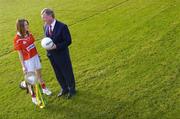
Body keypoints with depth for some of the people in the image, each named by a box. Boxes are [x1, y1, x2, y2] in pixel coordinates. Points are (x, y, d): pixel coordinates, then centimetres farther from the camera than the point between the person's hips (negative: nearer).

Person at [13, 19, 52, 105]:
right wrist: (23, 66, -14)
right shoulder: (17, 39, -19)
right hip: (27, 60, -5)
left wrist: (38, 55, 13)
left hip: (35, 57, 6)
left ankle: (44, 89, 45)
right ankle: (33, 97, 27)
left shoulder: (29, 34, -3)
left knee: (39, 74, 22)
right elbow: (20, 54, -15)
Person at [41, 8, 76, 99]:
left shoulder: (62, 26, -20)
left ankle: (72, 89, 35)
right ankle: (64, 89, 42)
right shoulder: (45, 26, 0)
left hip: (62, 55, -6)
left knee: (67, 73, 12)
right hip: (51, 55, 6)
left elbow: (68, 41, -17)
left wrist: (56, 46, -25)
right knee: (58, 74, 20)